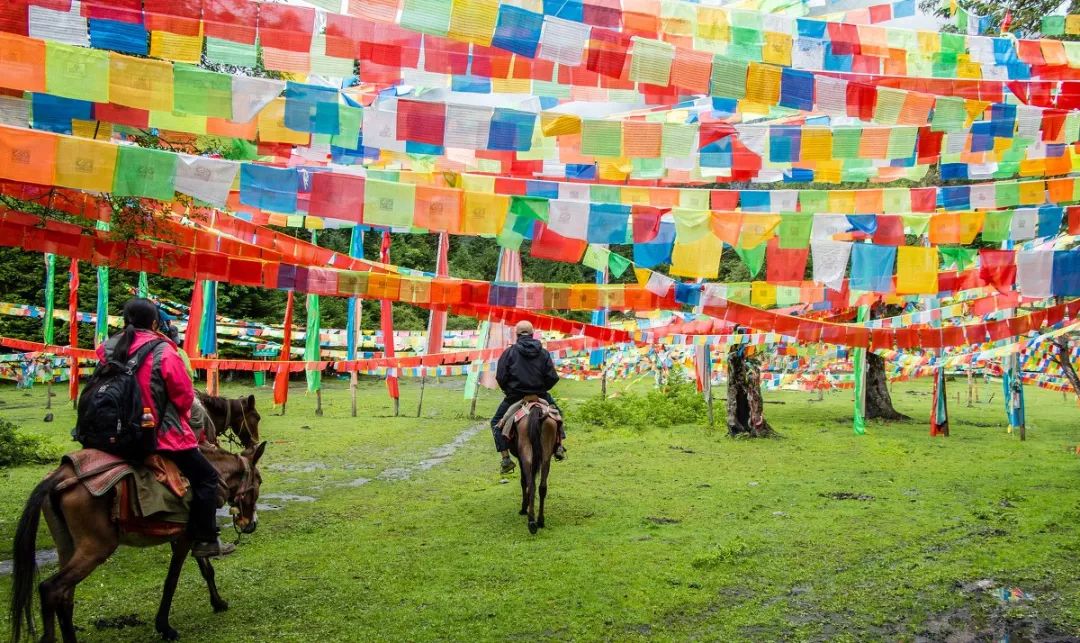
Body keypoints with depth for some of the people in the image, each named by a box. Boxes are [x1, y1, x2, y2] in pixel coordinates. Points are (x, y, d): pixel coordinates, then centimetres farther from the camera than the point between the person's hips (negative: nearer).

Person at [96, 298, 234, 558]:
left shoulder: (109, 349, -1)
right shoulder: (164, 352, -15)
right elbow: (184, 395, -10)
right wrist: (182, 414, 9)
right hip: (163, 433, -7)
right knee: (206, 477, 7)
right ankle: (205, 540, 4)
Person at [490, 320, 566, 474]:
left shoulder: (509, 352, -6)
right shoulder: (543, 353, 2)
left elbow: (500, 377, -8)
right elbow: (553, 378, -1)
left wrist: (508, 390, 11)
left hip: (515, 396, -2)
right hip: (541, 396, 2)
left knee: (497, 422, 14)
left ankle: (506, 458, 1)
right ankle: (559, 447, 21)